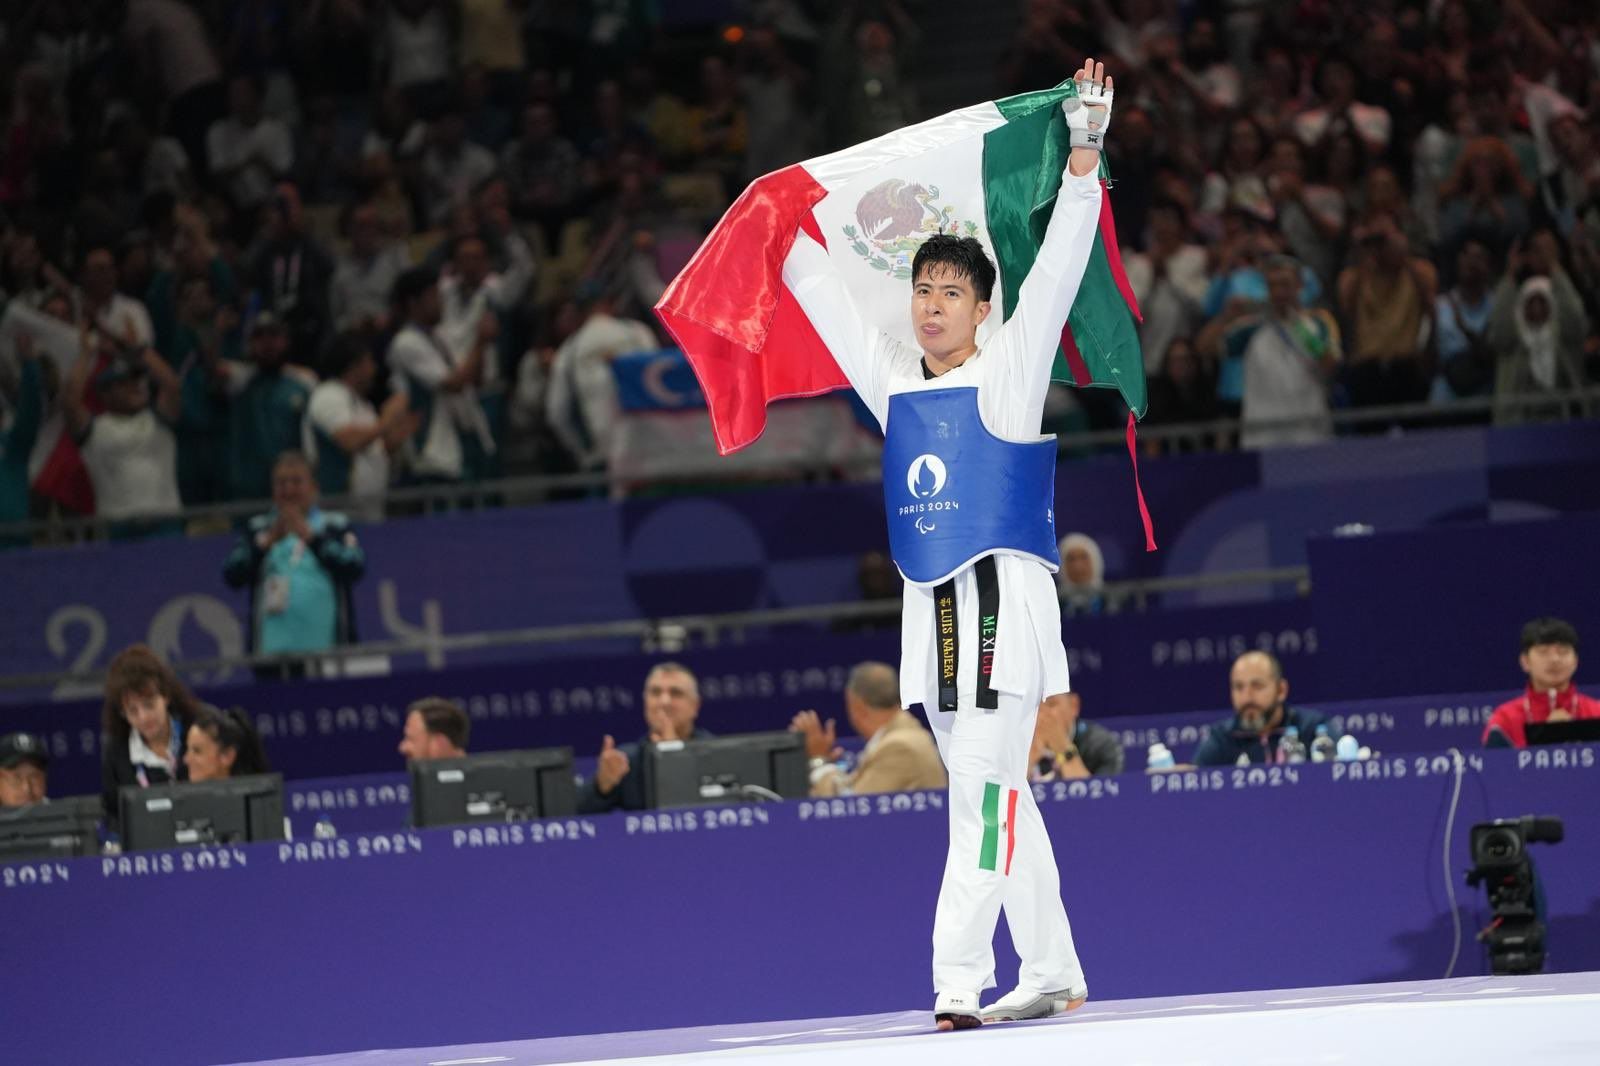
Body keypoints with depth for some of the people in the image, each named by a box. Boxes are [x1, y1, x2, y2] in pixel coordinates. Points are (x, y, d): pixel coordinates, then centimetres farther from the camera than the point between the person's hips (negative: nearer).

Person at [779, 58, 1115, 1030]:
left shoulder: (1006, 374, 0)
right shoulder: (893, 380, 13)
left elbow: (1055, 273, -9)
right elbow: (825, 292, 24)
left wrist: (1083, 160, -17)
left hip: (1003, 597, -6)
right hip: (932, 608, 6)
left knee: (983, 788, -13)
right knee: (998, 796, 9)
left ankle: (959, 984, -20)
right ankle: (1054, 976, 14)